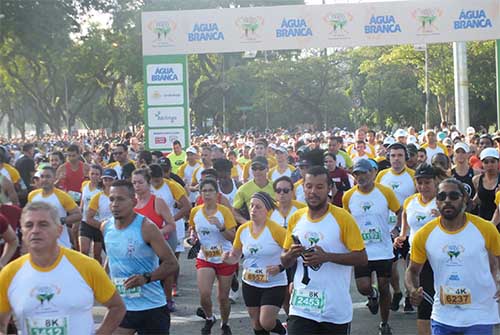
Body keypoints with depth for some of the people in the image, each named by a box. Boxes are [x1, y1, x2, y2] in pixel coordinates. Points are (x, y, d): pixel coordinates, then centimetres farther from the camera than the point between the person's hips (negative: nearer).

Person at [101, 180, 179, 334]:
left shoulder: (146, 227, -16)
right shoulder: (106, 227, 2)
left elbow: (171, 264, -16)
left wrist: (146, 278, -29)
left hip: (151, 307, -5)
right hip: (121, 307, 5)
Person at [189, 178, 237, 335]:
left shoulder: (224, 211, -11)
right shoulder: (195, 212, -2)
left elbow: (232, 237, -13)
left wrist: (220, 226, -28)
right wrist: (193, 236, -4)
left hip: (225, 258, -2)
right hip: (204, 258, 2)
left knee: (223, 297, 6)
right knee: (204, 294, -15)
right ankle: (209, 318, 16)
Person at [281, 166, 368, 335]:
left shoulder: (343, 218, -7)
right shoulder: (296, 218, 5)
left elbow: (361, 257, -9)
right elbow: (285, 262, 13)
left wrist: (327, 256, -21)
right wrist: (291, 254, -11)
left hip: (336, 309, -2)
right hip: (301, 307, 2)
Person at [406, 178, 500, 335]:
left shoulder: (485, 229, -8)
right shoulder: (424, 235, -4)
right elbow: (413, 270, 8)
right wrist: (413, 291, -12)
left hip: (479, 317, -2)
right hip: (442, 317, 2)